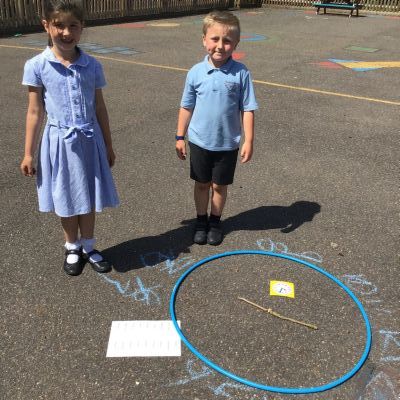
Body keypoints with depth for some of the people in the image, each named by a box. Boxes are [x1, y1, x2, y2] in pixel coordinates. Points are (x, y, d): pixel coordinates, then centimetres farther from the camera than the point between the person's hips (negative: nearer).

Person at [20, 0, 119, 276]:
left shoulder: (92, 65, -3)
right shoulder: (37, 66, -8)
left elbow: (100, 108, 5)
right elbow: (35, 112, -3)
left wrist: (108, 145, 10)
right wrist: (29, 154, -1)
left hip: (89, 140, 2)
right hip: (60, 142, -1)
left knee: (89, 198, 13)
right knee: (66, 201, 13)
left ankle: (88, 247, 33)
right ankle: (72, 248, 34)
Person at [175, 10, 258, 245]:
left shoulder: (241, 73, -11)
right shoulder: (196, 72, -7)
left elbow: (247, 109, -7)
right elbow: (187, 107, 2)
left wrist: (249, 141, -10)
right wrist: (180, 137, 5)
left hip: (228, 144, -1)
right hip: (199, 141, 1)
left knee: (220, 185, 13)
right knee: (202, 183, 15)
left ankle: (215, 222, 34)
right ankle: (201, 221, 34)